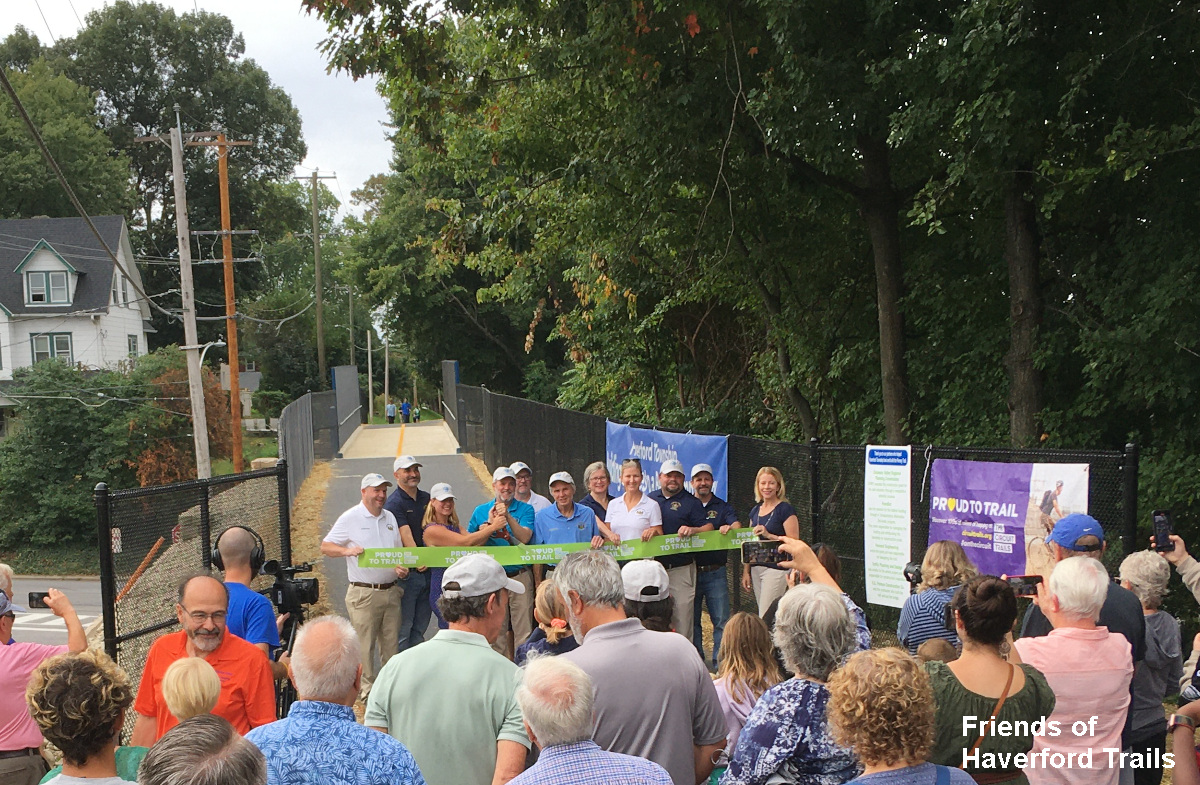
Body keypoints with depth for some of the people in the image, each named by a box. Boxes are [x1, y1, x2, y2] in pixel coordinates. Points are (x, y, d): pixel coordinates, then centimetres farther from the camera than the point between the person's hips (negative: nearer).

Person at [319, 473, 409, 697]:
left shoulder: (390, 517, 14)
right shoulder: (350, 518, -3)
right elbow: (325, 547, -3)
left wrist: (401, 567, -2)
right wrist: (348, 550, -21)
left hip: (391, 591, 5)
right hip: (364, 593, -5)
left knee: (391, 643, 10)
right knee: (364, 644, -1)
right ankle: (367, 687, 10)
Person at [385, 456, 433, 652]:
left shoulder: (427, 499, 13)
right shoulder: (394, 503, -7)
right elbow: (406, 537, -17)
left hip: (428, 570, 6)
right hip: (407, 573, -6)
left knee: (420, 627, 13)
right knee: (403, 627, -1)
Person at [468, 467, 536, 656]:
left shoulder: (525, 509, 5)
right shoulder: (480, 511, 10)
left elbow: (524, 537, -9)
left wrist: (508, 516, -19)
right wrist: (490, 523, -6)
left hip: (520, 575, -1)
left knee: (524, 629, -3)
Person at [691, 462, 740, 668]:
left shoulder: (723, 507, 8)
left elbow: (737, 527, -8)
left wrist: (729, 528, -31)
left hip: (715, 572, 0)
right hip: (690, 571, 1)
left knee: (721, 620, -4)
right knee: (691, 619, 7)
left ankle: (720, 662, 4)